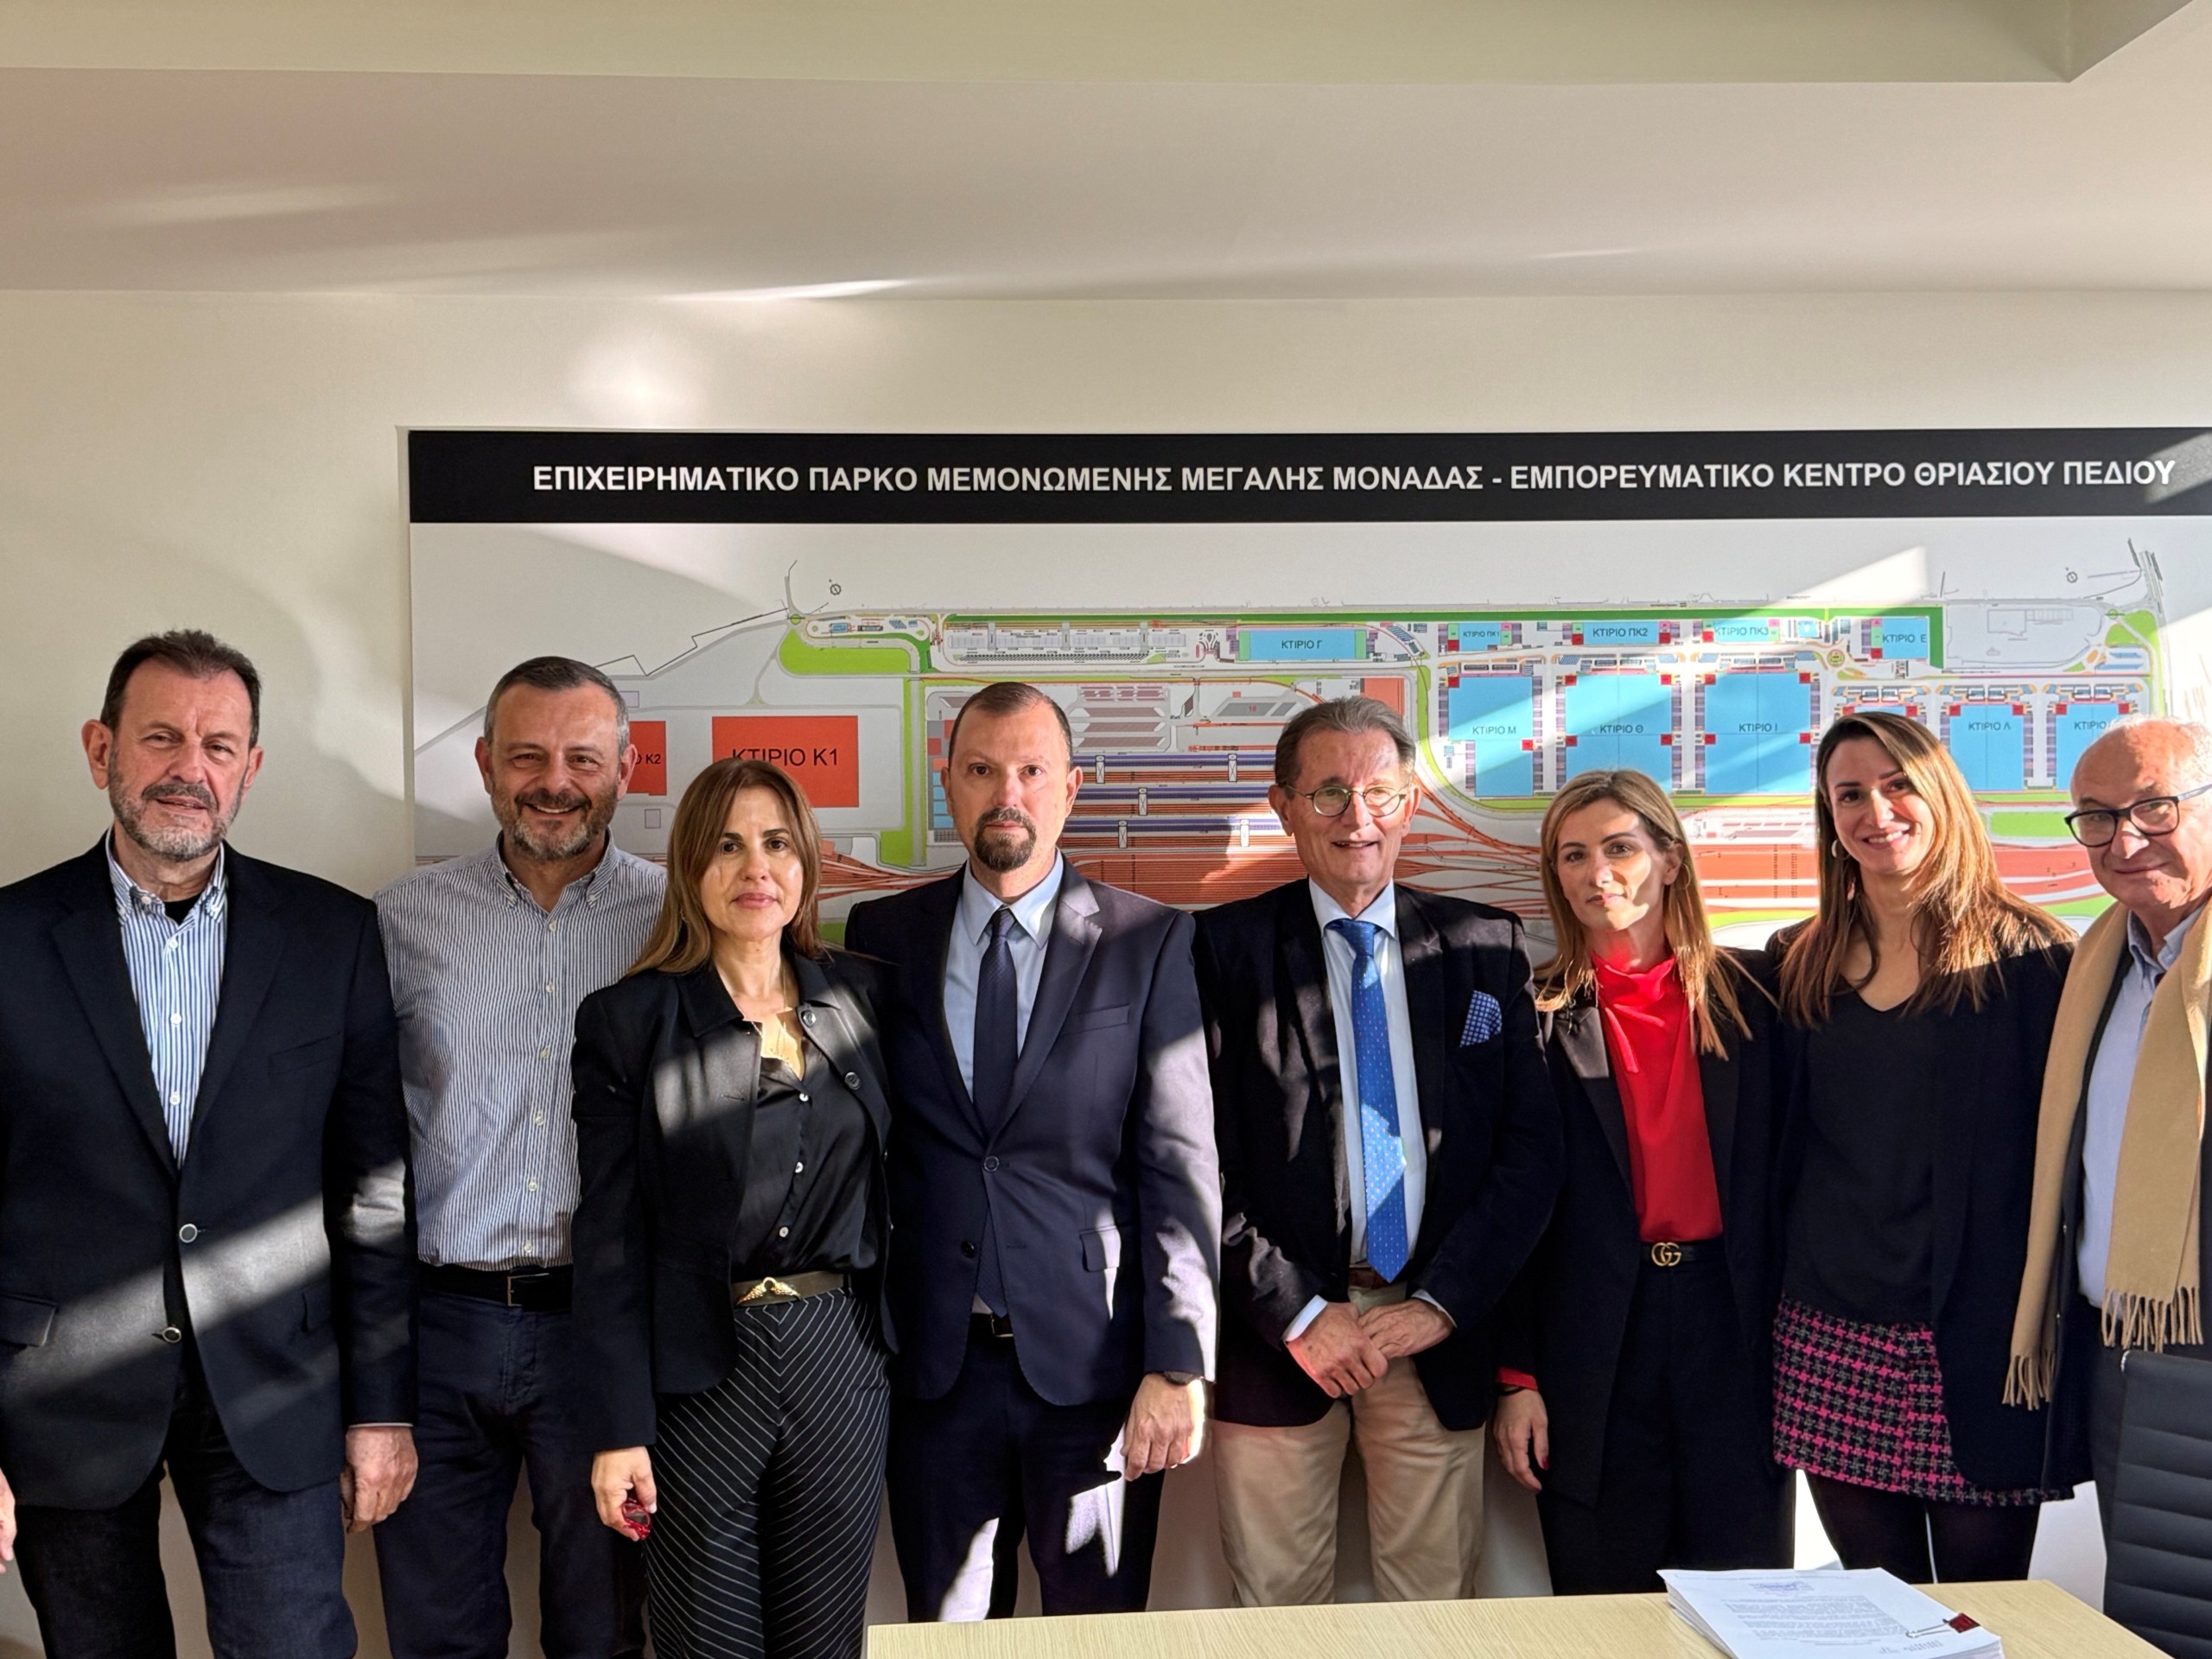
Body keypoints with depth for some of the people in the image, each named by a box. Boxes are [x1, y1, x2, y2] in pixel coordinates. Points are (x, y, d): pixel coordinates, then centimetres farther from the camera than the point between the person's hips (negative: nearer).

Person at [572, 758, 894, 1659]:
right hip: (700, 1374, -3)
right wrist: (619, 1429, -8)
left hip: (842, 1364, 3)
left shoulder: (855, 996, 4)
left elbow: (879, 1184, 10)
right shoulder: (626, 1019, -5)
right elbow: (609, 1239, -6)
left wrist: (897, 1345, 6)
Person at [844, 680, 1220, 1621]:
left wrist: (1178, 1364, -10)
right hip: (932, 1360, 2)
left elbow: (1181, 1165, -6)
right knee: (945, 1628, 15)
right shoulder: (883, 935, 4)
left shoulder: (1149, 941, -3)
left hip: (1094, 1359, -1)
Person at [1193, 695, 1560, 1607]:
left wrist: (1439, 1304, -7)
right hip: (1276, 1335, -1)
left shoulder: (1486, 947, 5)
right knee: (1276, 1603, 9)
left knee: (1436, 1607, 11)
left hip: (1438, 1332, 2)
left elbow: (1532, 1147, 2)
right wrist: (1298, 1315, -11)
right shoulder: (1226, 948, -2)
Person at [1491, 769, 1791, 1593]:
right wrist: (1516, 1377, -3)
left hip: (1736, 1329, 1)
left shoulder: (1750, 992, 3)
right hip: (1593, 1347, -1)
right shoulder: (1536, 1015, 0)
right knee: (1604, 1602, 8)